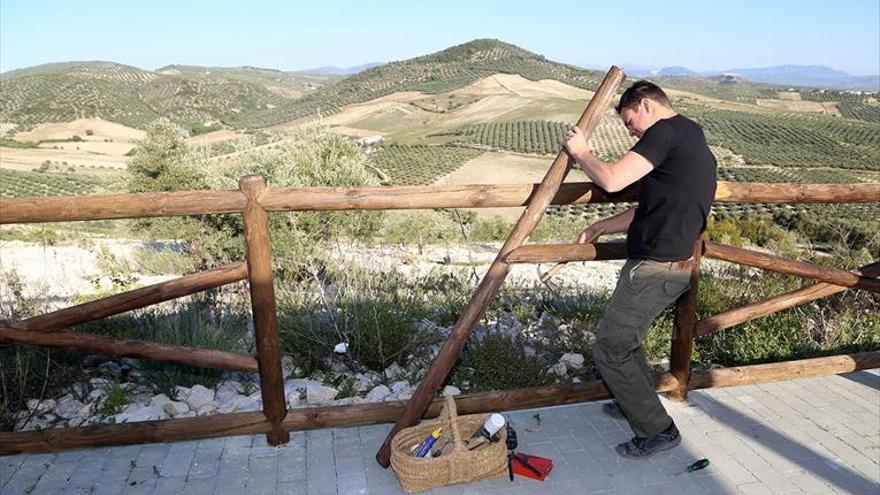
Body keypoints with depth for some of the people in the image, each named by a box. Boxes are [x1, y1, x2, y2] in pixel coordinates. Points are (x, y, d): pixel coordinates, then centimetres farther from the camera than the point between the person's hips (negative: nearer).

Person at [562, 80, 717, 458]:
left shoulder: (667, 130, -12)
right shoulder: (694, 142, 19)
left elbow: (611, 179, -22)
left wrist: (580, 151, -3)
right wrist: (600, 228, 23)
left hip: (654, 268, -10)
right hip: (675, 266, 10)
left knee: (610, 351, 0)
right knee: (624, 337, 25)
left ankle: (657, 430, 13)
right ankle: (639, 402, 42)